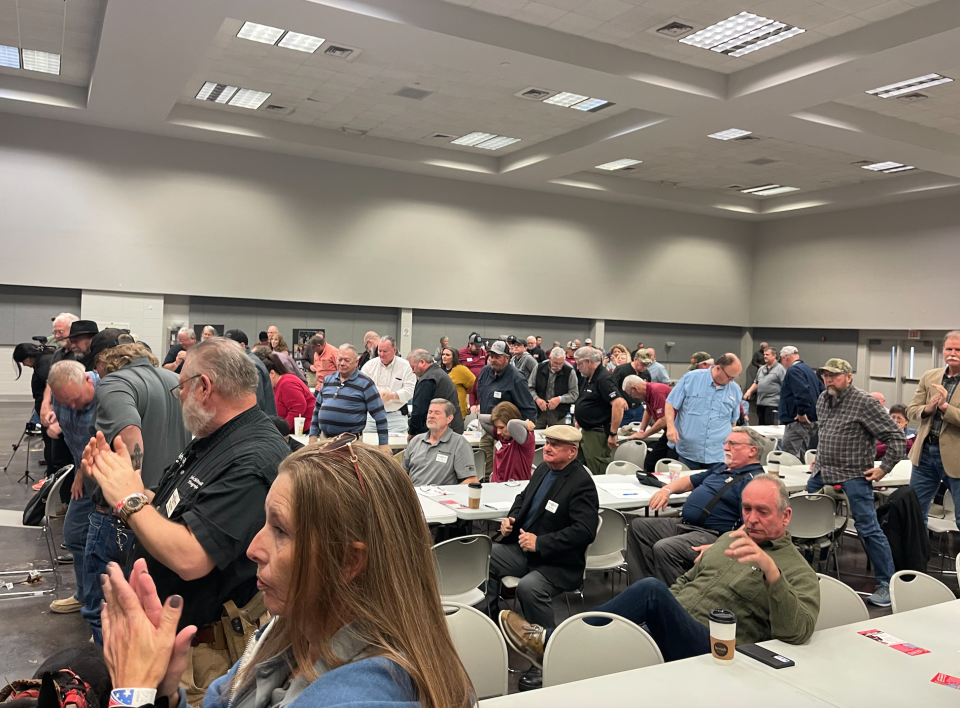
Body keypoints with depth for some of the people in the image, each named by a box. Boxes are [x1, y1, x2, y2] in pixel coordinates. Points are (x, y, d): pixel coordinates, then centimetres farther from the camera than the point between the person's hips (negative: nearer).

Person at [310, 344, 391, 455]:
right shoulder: (327, 380, 11)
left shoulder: (365, 384, -5)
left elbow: (379, 416, -5)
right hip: (324, 438, 5)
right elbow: (317, 408, 20)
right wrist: (313, 435, 13)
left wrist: (384, 444, -8)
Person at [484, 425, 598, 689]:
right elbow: (523, 497, 25)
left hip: (558, 563, -8)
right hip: (522, 547, 8)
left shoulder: (581, 484, -18)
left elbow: (584, 531, -26)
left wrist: (540, 543, -25)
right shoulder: (543, 469, 8)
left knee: (529, 587, -34)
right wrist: (511, 518, 3)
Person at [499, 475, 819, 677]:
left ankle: (549, 641, -24)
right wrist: (662, 613, 13)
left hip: (713, 651, -7)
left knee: (651, 589, -31)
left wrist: (770, 569, -31)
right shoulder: (730, 538, 22)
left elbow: (798, 632, -17)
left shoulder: (798, 572, 1)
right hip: (668, 631, 7)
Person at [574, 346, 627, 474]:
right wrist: (579, 422, 21)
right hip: (585, 431, 10)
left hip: (598, 434, -10)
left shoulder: (603, 379, -18)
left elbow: (619, 404, -28)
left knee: (598, 473, -5)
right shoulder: (588, 378, 12)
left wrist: (613, 434, -26)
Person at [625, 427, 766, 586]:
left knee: (663, 548, -32)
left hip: (711, 534, -10)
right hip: (683, 524, 11)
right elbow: (690, 481, 30)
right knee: (638, 526, 4)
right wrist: (667, 489, 9)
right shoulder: (722, 468, 20)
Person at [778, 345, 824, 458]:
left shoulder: (793, 370, -13)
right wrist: (814, 412, 17)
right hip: (812, 421, 10)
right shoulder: (809, 369, 19)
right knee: (800, 457, 17)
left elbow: (802, 392, -28)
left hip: (798, 421, -10)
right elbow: (822, 391, 20)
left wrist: (801, 412, -21)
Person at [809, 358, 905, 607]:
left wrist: (884, 468, -14)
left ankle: (887, 584, 6)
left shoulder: (865, 403, -13)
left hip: (853, 477, -7)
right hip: (822, 473, 8)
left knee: (868, 529, -5)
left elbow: (896, 437, -12)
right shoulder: (823, 399, 10)